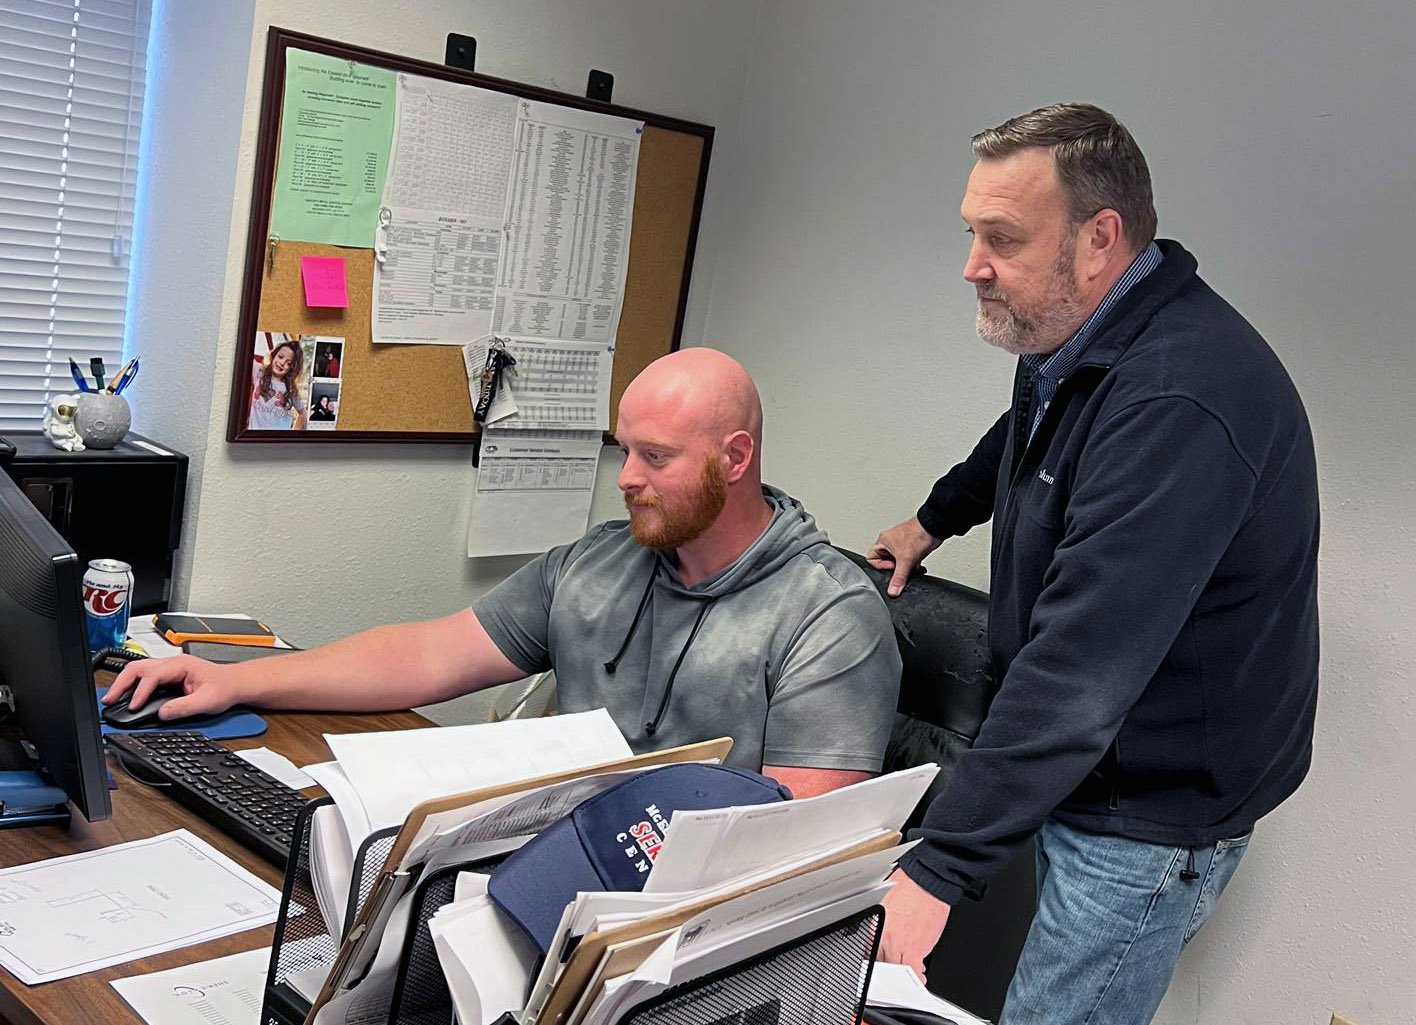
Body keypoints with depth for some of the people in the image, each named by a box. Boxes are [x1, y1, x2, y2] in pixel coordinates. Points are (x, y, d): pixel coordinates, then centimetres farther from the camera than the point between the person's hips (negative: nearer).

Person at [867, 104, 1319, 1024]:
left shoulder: (1178, 401, -30)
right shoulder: (1071, 344, 2)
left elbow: (1083, 669, -35)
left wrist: (938, 868, -34)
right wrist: (936, 518, 37)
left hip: (1152, 819, -9)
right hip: (1079, 776, 9)